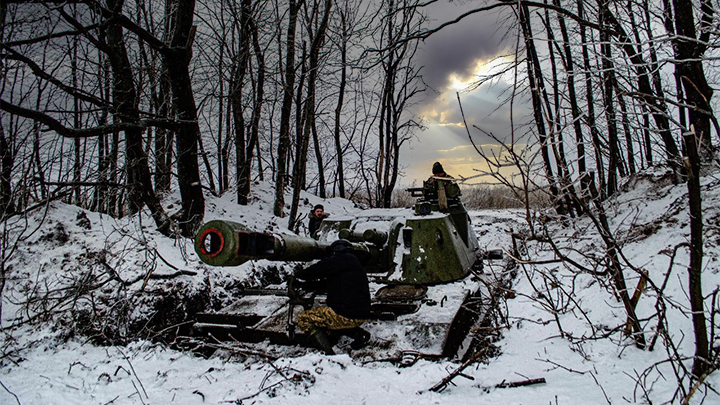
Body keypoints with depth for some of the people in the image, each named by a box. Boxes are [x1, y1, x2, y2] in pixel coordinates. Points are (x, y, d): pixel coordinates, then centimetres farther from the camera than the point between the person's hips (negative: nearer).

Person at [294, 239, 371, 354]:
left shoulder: (337, 260, -5)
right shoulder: (356, 264, 20)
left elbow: (314, 271, -4)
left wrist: (298, 273, 15)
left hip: (345, 315, -9)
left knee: (303, 318, 4)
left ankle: (328, 353, -12)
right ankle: (358, 332, 12)